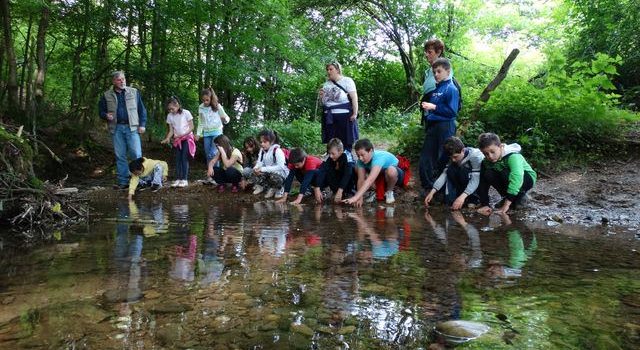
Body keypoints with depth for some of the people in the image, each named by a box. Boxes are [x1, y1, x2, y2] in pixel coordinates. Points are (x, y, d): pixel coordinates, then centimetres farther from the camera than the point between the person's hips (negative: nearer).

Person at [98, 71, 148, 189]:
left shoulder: (134, 92, 8)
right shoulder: (106, 95, 9)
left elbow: (142, 109, 8)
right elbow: (101, 111, 15)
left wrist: (142, 124, -1)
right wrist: (106, 116, -7)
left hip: (132, 127, -2)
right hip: (116, 129, 2)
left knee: (136, 154, -8)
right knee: (120, 156, 5)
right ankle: (123, 181, 11)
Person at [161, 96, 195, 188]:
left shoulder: (186, 113, -11)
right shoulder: (170, 116, 2)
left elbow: (191, 127, -9)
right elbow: (171, 130, 4)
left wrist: (182, 135, -20)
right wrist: (167, 138, -14)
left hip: (187, 138, -5)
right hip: (177, 140, 5)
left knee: (184, 158, -11)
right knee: (178, 159, 2)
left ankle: (184, 180, -8)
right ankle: (178, 179, 5)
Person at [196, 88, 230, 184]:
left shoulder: (217, 106, -5)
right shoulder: (201, 107, 5)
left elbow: (226, 117, -1)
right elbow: (200, 122, 12)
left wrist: (225, 119, -24)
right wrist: (198, 133, 6)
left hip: (216, 132, -4)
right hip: (206, 133, 4)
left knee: (213, 154, -15)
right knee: (208, 155, 5)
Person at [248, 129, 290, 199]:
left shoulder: (277, 150, -21)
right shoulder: (262, 150, 2)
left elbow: (281, 167, -30)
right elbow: (259, 163, 1)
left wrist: (263, 169, -32)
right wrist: (256, 168, -25)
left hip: (281, 173, -6)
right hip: (268, 173, 7)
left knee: (274, 177, -39)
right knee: (253, 176, -15)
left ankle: (279, 189, -6)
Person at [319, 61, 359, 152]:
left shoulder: (347, 81, 1)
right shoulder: (326, 84, 19)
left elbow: (354, 98, -6)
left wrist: (355, 113, -15)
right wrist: (321, 96, 3)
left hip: (344, 115, -5)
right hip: (329, 117, 5)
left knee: (346, 142, -2)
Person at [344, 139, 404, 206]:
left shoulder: (379, 157, -39)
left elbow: (370, 180, -50)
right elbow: (361, 179, -23)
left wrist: (355, 197, -57)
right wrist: (360, 198, -34)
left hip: (396, 174, -6)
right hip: (380, 175, 6)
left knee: (390, 170, -41)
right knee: (357, 169, -14)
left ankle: (389, 192, -9)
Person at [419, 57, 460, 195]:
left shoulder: (451, 89, -8)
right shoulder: (435, 88, 14)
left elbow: (452, 111, -16)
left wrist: (434, 107, -18)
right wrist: (427, 106, 8)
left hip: (445, 127, -8)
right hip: (432, 126, 8)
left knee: (443, 160, 0)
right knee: (425, 159, 7)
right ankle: (428, 187, 18)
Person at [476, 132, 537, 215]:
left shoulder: (513, 156, -34)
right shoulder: (487, 161, -17)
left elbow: (516, 177, -49)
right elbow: (482, 181, -20)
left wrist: (506, 204, -55)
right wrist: (484, 205, -32)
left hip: (527, 179, -5)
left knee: (506, 173, -35)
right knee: (488, 174, -23)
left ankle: (521, 196, -8)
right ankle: (508, 197, -4)